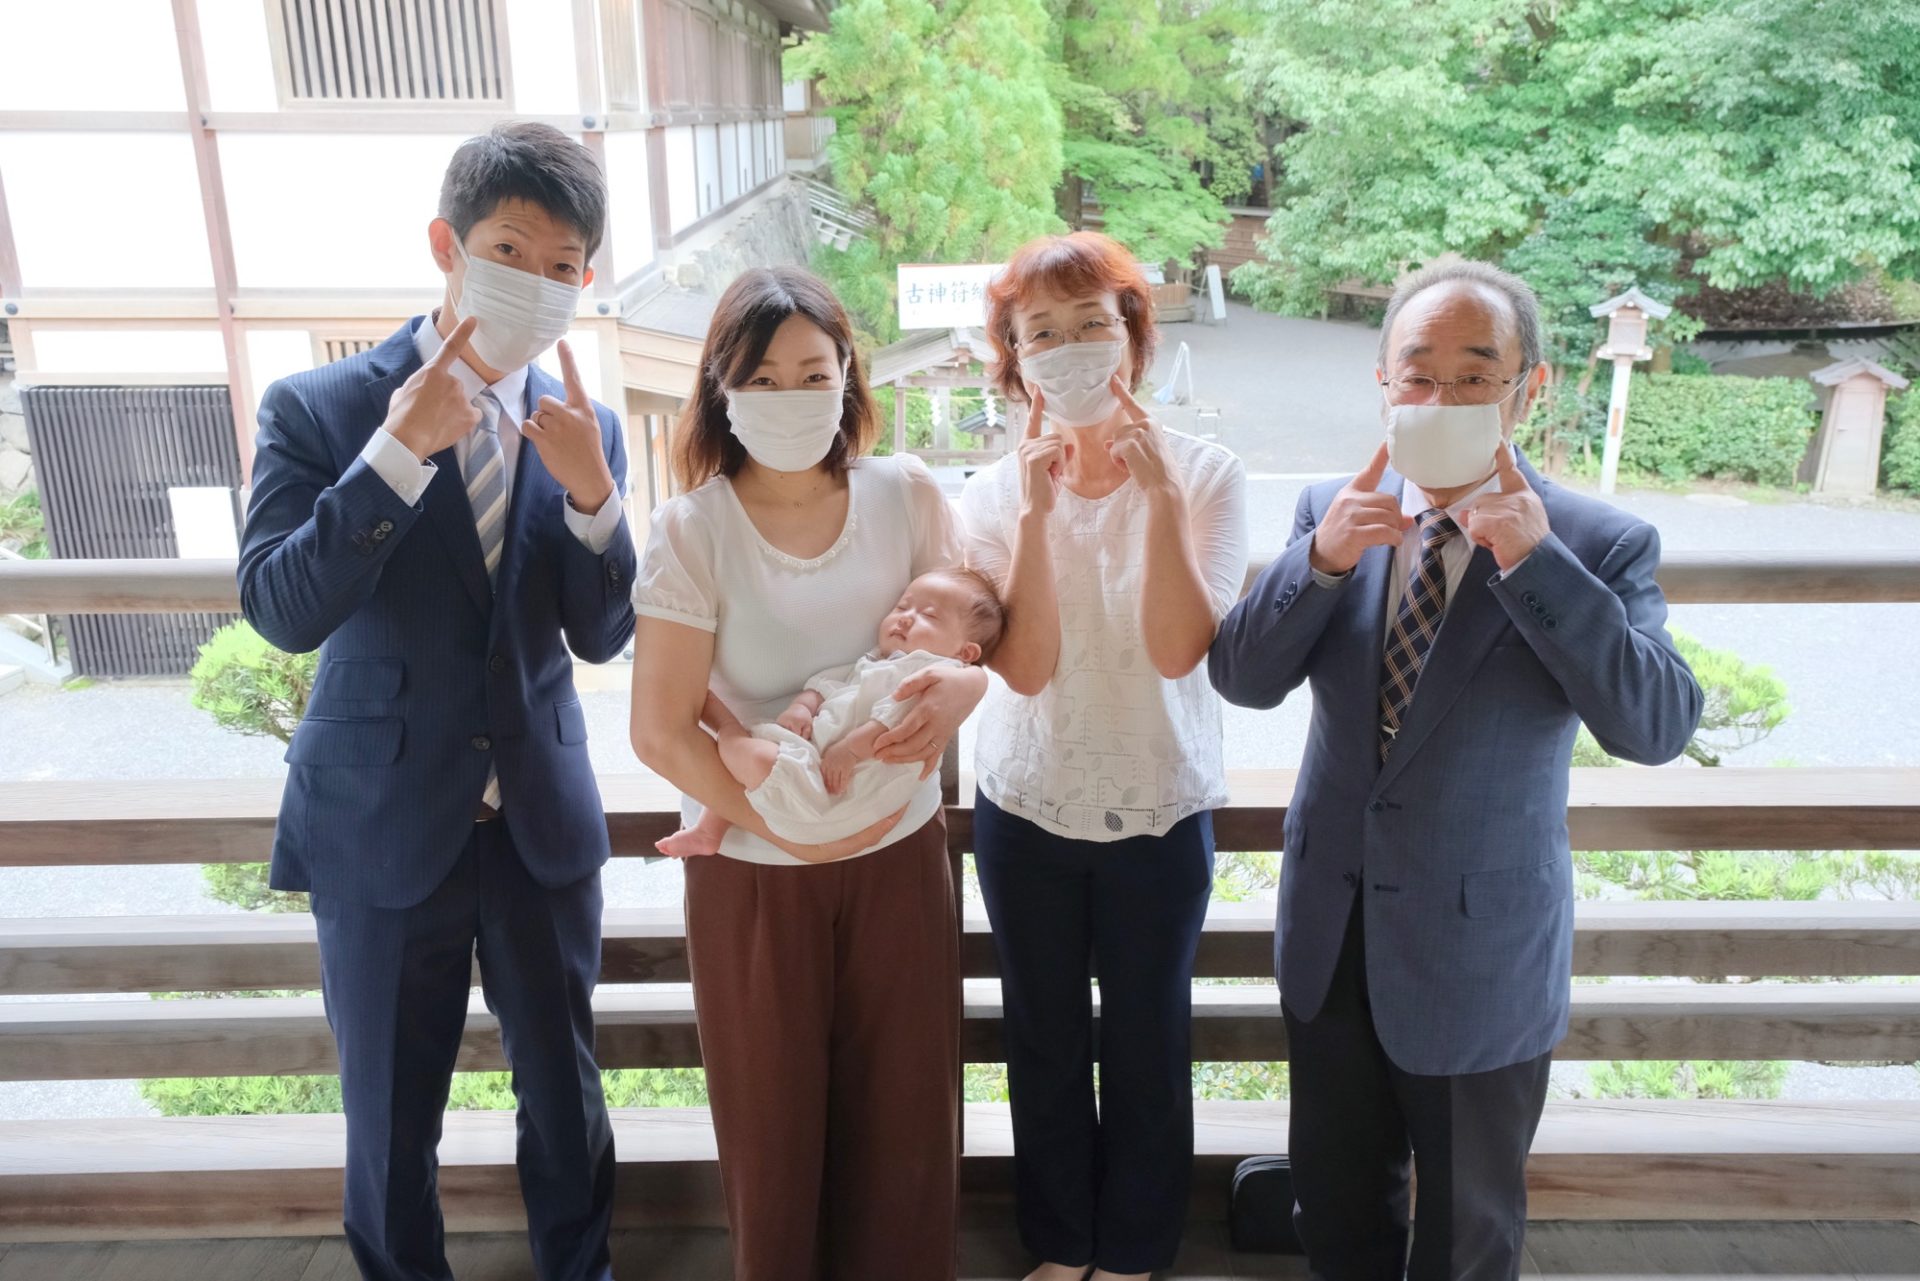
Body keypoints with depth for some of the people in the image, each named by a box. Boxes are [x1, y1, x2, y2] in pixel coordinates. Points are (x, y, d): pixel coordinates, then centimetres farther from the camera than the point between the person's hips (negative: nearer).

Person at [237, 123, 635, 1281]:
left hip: (542, 819, 3)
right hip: (382, 822, -2)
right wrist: (400, 448, -27)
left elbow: (602, 636, -6)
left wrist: (590, 489, -22)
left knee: (565, 1092, 18)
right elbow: (282, 611, -19)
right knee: (391, 1118, 15)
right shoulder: (319, 409, -9)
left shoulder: (585, 429, -1)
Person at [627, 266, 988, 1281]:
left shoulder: (907, 496, -6)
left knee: (905, 1108, 16)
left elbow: (971, 641, 1)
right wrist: (794, 830, -15)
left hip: (899, 851, 2)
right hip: (754, 869, -2)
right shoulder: (690, 529, -14)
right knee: (774, 1118, 16)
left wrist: (957, 689, -22)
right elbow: (662, 732, -13)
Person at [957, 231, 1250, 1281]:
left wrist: (1158, 496, -27)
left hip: (1160, 810, -1)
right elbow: (1026, 665, -17)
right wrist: (1038, 510, -24)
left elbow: (1179, 650, -21)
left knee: (1147, 1047, 14)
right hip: (1027, 809, 2)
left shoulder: (1204, 474, -10)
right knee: (1044, 1043, 17)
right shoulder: (994, 493, -6)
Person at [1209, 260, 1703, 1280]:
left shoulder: (1600, 544, -14)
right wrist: (1323, 561, -25)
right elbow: (1241, 679, -8)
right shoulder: (1332, 511, -4)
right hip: (1331, 930, 3)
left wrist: (1536, 562, -32)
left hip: (1479, 951, -3)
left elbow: (1659, 727, -24)